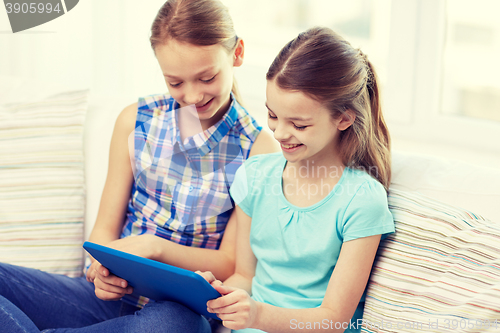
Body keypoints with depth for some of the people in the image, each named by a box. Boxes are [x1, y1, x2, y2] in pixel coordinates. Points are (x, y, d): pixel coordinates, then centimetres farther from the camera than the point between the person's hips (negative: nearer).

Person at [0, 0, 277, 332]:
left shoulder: (258, 147, -2)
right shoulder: (136, 121, 7)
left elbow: (231, 264, -2)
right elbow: (105, 229, 10)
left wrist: (155, 246, -20)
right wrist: (105, 267, -15)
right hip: (113, 295, 3)